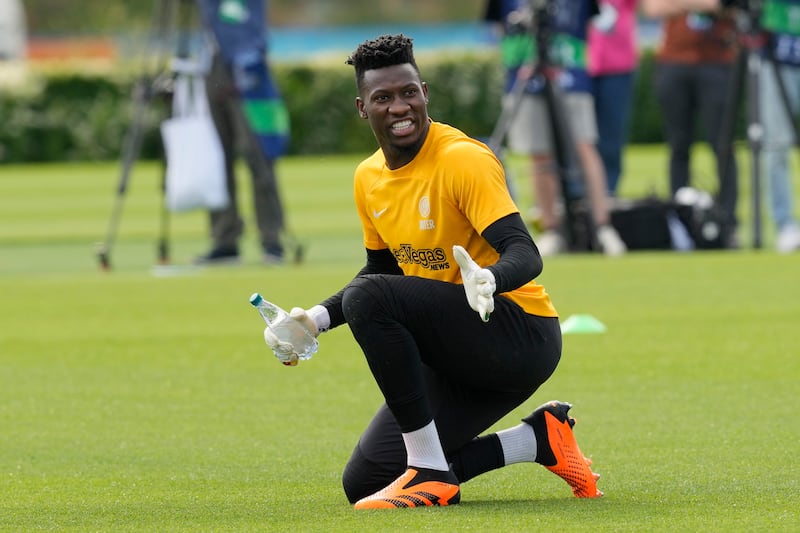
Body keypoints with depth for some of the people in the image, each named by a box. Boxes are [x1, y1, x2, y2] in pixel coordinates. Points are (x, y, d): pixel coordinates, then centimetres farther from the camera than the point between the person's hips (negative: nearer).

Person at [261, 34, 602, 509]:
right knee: (363, 483, -1)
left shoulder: (464, 159, -16)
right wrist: (316, 321, 8)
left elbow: (525, 254, -26)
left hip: (521, 333, -8)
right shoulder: (368, 179, 7)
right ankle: (539, 438, 10)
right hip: (457, 355, 8)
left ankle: (431, 473, -22)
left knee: (368, 297, -29)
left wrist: (489, 280, -49)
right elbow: (382, 270, 23)